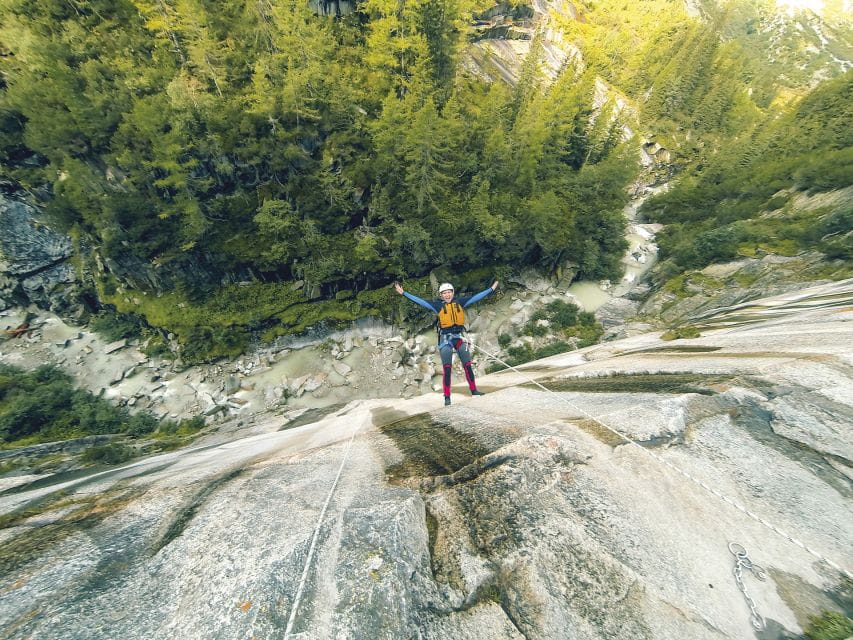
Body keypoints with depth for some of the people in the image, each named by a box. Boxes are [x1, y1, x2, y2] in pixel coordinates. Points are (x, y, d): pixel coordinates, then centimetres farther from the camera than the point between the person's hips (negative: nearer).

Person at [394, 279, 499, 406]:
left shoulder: (460, 302, 5)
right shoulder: (438, 305, -2)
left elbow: (476, 297, 11)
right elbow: (419, 300, -6)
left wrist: (491, 289, 14)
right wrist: (403, 293, -12)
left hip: (459, 337, 2)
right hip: (445, 339, -2)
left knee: (468, 366, 6)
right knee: (447, 369, -1)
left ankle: (474, 390, 21)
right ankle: (447, 397, 9)